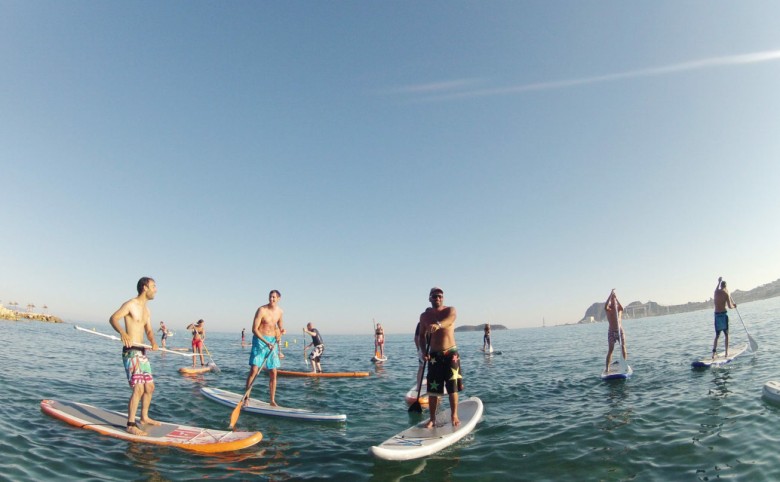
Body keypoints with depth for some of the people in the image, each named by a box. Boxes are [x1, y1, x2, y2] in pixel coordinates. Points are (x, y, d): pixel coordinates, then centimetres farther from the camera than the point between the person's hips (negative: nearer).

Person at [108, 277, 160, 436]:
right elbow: (113, 318, -21)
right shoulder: (130, 304, -9)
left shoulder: (146, 310, 16)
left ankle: (144, 418, 29)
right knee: (138, 389, -14)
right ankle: (131, 425, -5)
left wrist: (153, 342, -10)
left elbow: (149, 330, 11)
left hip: (142, 352, 9)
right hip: (131, 352, -9)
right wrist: (122, 332, -39)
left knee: (149, 387, 14)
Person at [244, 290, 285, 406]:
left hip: (272, 342, 5)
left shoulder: (280, 312, 5)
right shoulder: (262, 310, -12)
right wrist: (266, 342, -23)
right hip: (259, 340, -5)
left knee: (273, 373, 4)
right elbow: (254, 329, -15)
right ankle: (246, 397, 4)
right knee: (254, 370, -11)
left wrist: (282, 331, -7)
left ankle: (272, 401, 14)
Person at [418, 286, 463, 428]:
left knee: (453, 387, 4)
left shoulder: (450, 310, -3)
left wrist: (438, 325, -50)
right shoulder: (424, 316, 4)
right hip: (434, 355, 2)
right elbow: (421, 336, 9)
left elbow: (450, 319, -28)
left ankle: (454, 416, 18)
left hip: (451, 353, -1)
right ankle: (432, 419, 12)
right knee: (432, 389, 2)